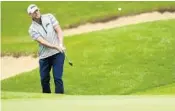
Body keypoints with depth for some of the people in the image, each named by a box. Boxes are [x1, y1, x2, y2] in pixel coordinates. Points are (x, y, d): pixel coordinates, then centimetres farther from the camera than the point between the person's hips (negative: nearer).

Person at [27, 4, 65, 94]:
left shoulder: (49, 17, 1)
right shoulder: (32, 29, -4)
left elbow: (59, 30, -3)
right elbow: (43, 42, -16)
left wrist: (61, 44, -19)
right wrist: (56, 47, -30)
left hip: (58, 53, -1)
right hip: (44, 56, 1)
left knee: (57, 78, -10)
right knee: (44, 79, 6)